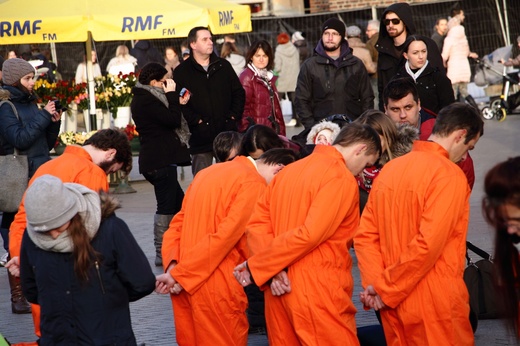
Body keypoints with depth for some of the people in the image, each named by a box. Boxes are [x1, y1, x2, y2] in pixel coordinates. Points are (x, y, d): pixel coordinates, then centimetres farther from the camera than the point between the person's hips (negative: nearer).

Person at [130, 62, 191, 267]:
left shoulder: (143, 98, 17)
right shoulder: (147, 100, -15)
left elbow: (165, 119, 20)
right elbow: (173, 121, -20)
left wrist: (177, 103, 12)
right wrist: (172, 95, -11)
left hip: (154, 161, 11)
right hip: (161, 161, -11)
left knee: (178, 203, 17)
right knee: (166, 207, -7)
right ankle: (162, 254, -3)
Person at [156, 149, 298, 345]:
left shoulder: (210, 172, 15)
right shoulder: (254, 184, -11)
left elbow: (179, 222, 11)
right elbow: (226, 235, -18)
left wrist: (173, 264, -1)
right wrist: (180, 274, -15)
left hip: (182, 284, 8)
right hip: (217, 287, -8)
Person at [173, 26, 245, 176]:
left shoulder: (224, 65, 11)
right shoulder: (182, 72, 0)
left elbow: (239, 92, 13)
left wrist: (234, 116, 1)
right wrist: (196, 120, -15)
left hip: (227, 132, 3)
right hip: (200, 136, -3)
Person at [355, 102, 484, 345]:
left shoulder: (389, 169, 8)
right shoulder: (449, 175, -14)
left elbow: (365, 235, 4)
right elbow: (427, 245, -22)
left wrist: (375, 283, -5)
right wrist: (385, 290, -14)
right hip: (435, 307, -7)